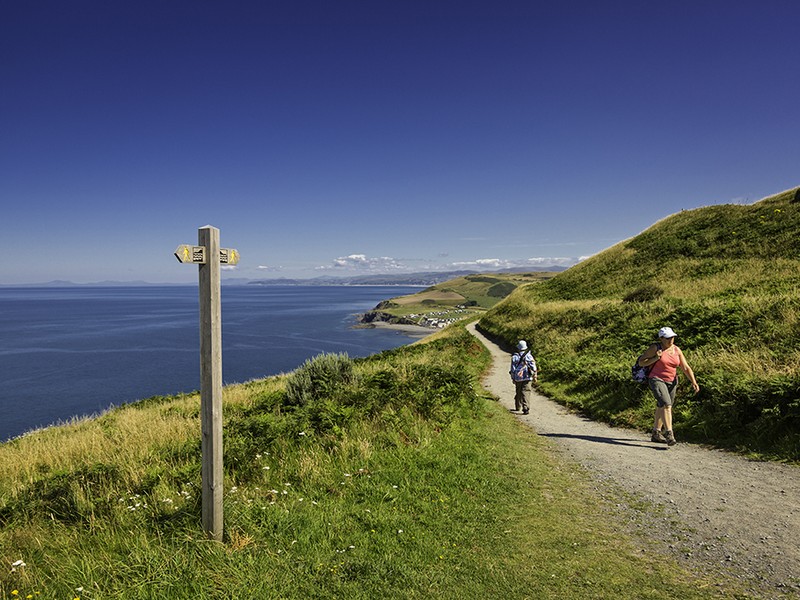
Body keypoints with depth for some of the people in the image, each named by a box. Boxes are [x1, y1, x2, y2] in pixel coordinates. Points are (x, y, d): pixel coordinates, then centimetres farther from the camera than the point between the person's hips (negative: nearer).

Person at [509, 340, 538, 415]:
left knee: (518, 393, 17)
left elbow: (512, 369, 1)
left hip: (518, 378, 1)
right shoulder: (528, 356, -1)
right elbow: (533, 366, -3)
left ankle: (517, 407, 33)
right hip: (527, 378, -1)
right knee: (526, 393, -5)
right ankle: (526, 409, -18)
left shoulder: (514, 357, 0)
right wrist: (535, 376, 4)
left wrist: (513, 378, 10)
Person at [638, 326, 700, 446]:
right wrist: (655, 358, -19)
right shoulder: (655, 348, -8)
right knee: (666, 405, -21)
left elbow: (686, 368, 4)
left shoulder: (676, 350, 5)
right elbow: (641, 362, -7)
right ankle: (670, 434, -27)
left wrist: (693, 382, -6)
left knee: (662, 408, 14)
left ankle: (656, 434, 26)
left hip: (671, 382, 6)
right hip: (657, 380, -6)